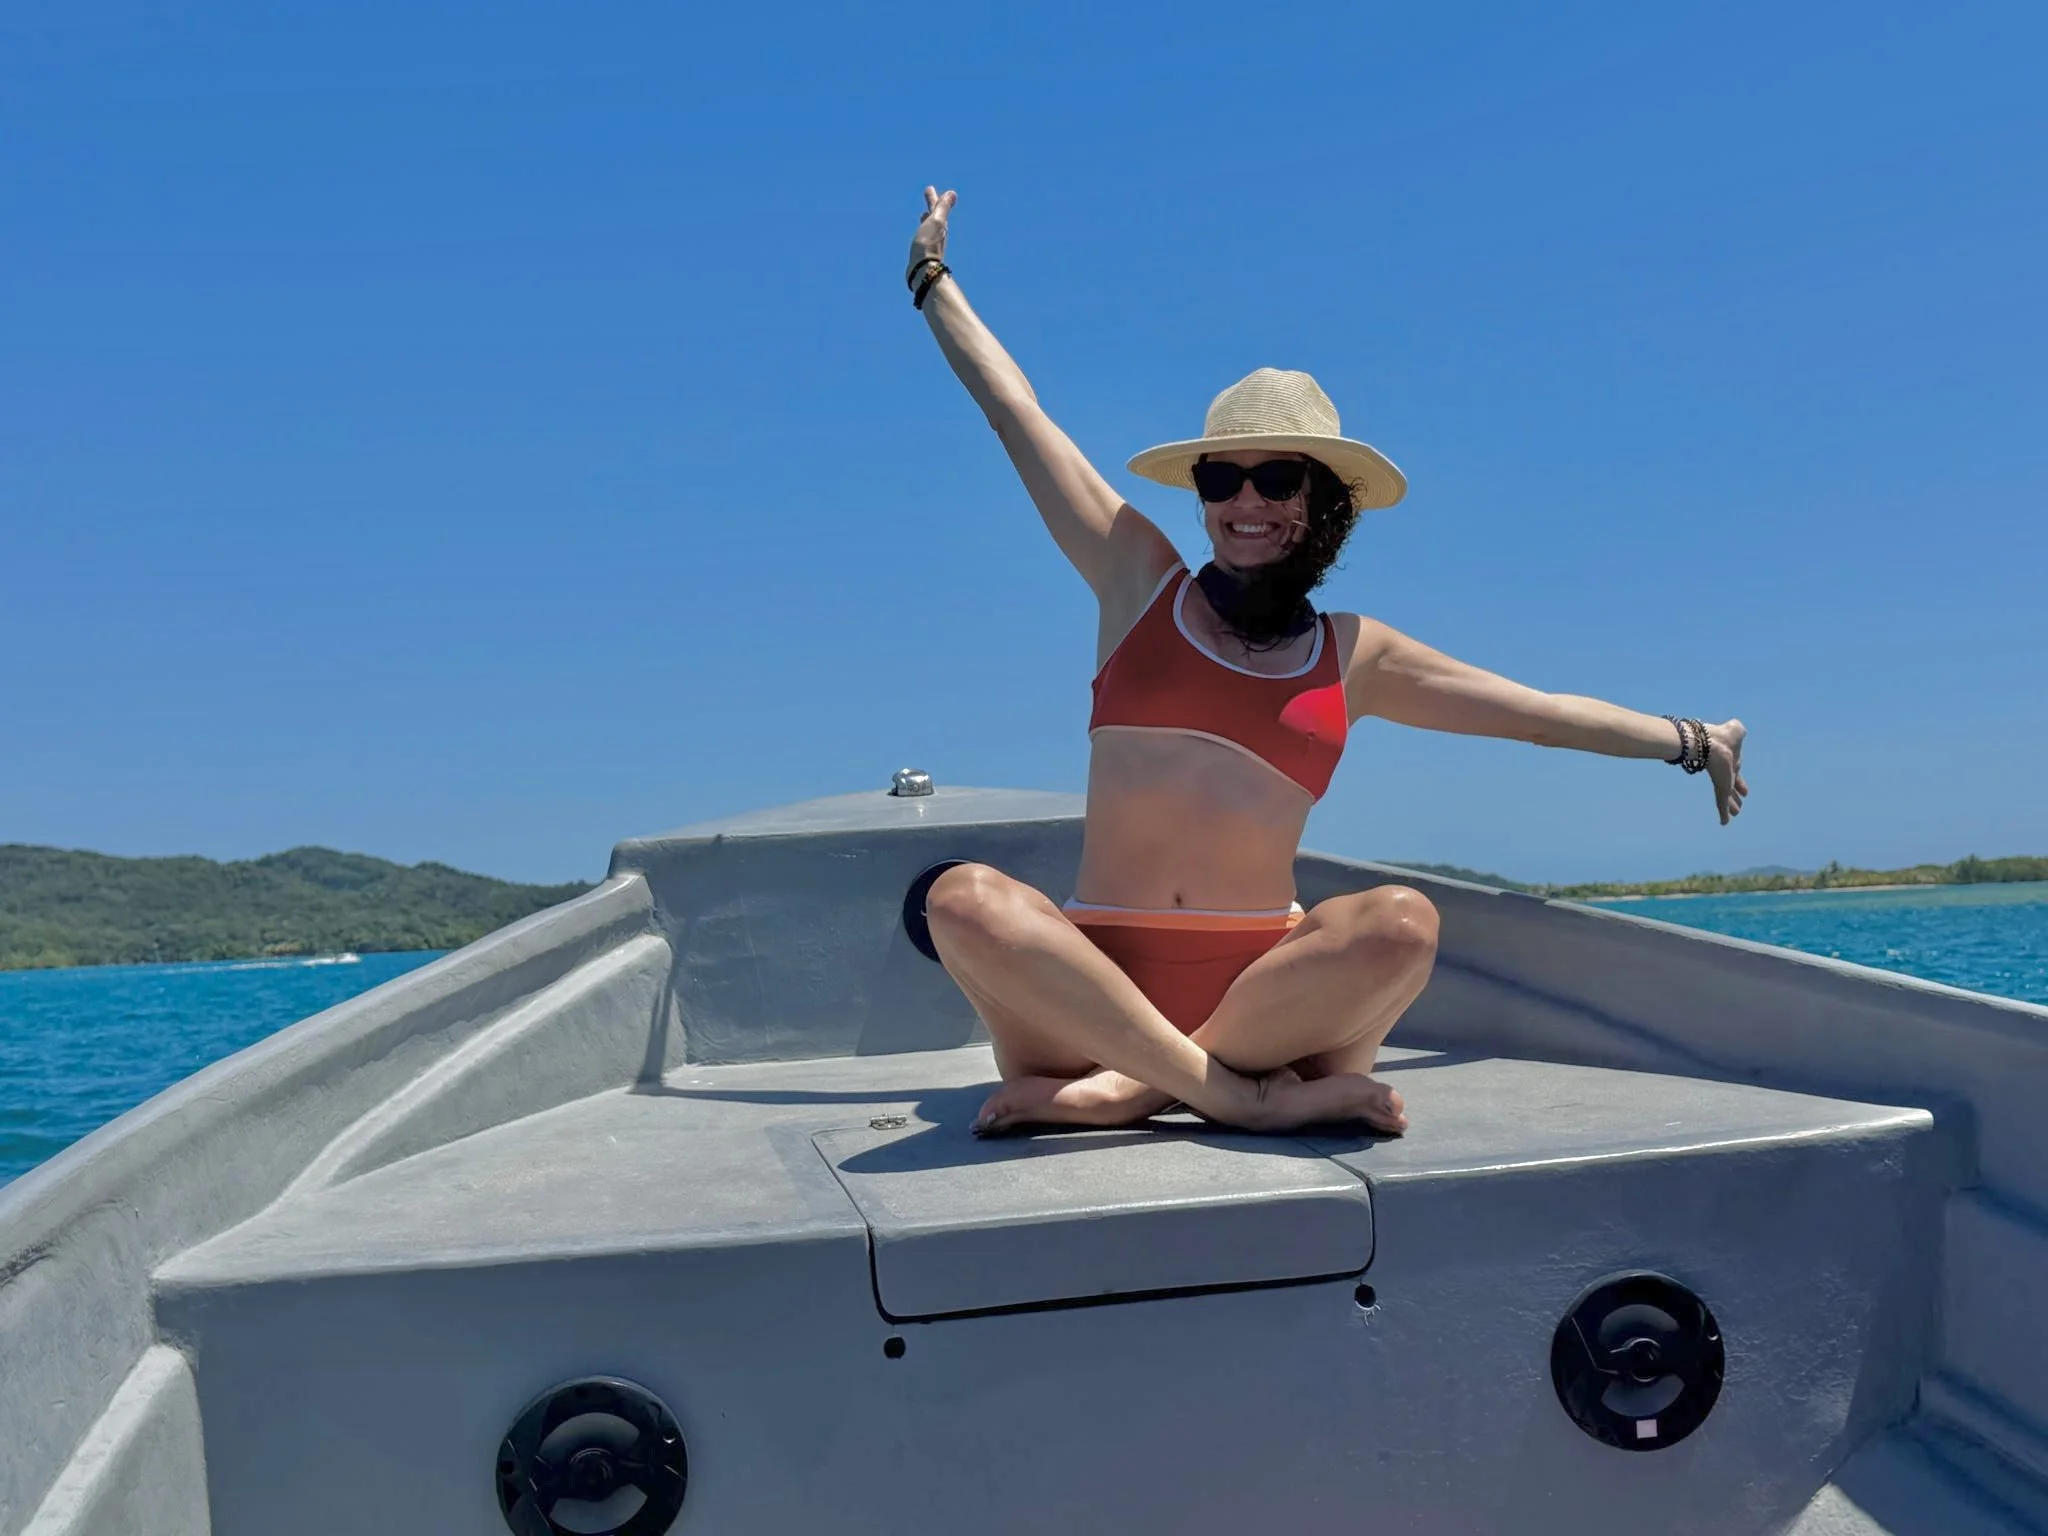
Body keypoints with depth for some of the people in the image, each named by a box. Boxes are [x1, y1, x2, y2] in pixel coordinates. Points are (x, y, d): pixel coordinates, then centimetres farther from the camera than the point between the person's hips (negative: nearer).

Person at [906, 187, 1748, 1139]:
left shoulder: (1355, 656, 15)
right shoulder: (1141, 580, 11)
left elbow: (1541, 711, 25)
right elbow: (1017, 413, 19)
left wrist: (1691, 742, 32)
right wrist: (933, 276, 28)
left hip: (1261, 986, 1)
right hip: (1099, 979, -1)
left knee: (1401, 921, -30)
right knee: (966, 896, -32)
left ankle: (1127, 1089, -26)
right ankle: (1242, 1095, -28)